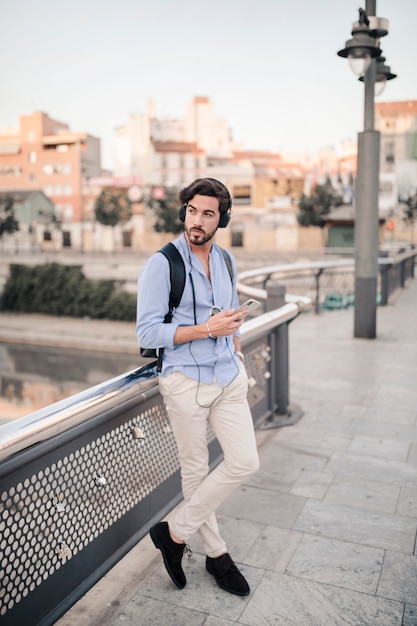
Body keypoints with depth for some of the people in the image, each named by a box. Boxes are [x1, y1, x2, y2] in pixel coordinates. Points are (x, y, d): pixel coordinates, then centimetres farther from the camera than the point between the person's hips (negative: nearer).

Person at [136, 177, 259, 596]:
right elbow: (147, 333, -15)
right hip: (186, 381, -6)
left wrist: (238, 358, 12)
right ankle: (216, 554, 29)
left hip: (229, 377, 6)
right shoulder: (161, 264, -11)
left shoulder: (227, 260, 9)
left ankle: (174, 531, 19)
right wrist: (207, 329, -20)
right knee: (195, 472, 7)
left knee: (244, 462, 1)